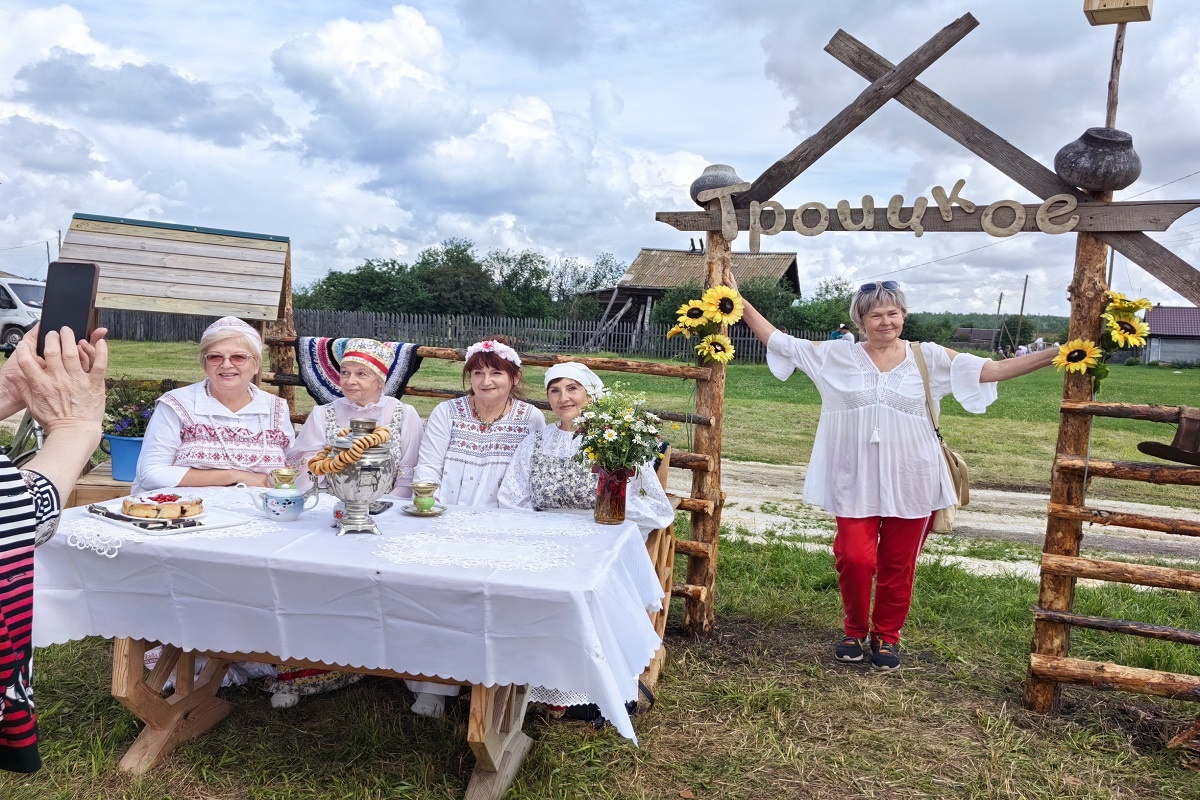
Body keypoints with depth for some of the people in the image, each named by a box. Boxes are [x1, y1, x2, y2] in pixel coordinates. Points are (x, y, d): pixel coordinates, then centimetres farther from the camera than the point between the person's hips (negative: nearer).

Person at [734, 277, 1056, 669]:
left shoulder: (929, 357, 2)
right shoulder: (837, 357, 2)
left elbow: (992, 369, -1)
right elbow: (779, 342, 3)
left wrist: (1054, 354, -8)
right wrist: (740, 303, -2)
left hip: (910, 481, 1)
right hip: (856, 481, 0)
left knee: (898, 564, 9)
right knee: (855, 559, -2)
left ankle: (886, 635, 30)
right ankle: (855, 631, 24)